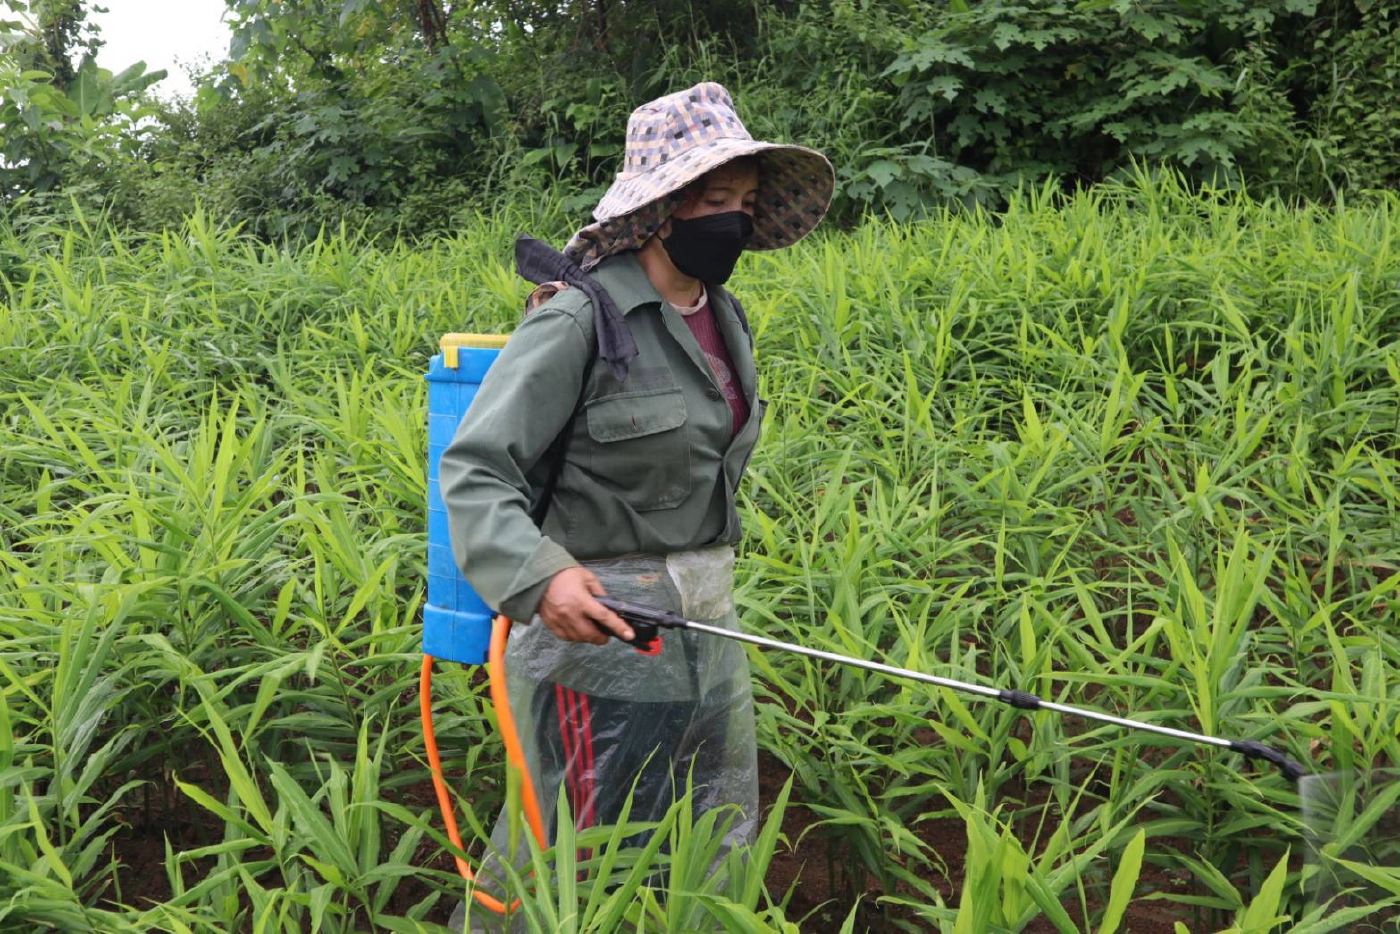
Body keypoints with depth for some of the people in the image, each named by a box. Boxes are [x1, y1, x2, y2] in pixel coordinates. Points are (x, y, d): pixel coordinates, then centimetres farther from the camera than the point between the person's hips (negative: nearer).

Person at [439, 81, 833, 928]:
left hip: (708, 627, 8)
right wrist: (538, 577, -35)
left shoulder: (726, 320, 8)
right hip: (602, 627, -8)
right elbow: (474, 470, -19)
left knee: (720, 858, 19)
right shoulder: (582, 319, -15)